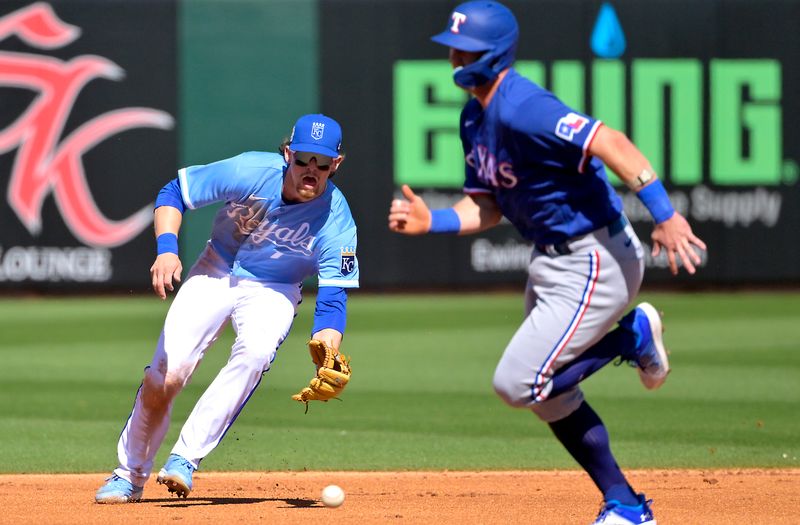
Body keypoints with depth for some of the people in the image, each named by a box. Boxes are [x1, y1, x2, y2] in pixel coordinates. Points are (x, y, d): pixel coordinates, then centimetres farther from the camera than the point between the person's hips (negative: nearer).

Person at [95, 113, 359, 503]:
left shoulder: (336, 222, -23)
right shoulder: (250, 172, -23)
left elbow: (333, 301, -23)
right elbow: (173, 192, -12)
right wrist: (167, 248, -29)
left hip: (273, 292, 0)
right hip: (215, 275, 0)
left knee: (255, 351, -34)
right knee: (164, 377, -14)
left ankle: (185, 460, -27)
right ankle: (129, 477, 8)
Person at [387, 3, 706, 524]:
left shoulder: (520, 109, -25)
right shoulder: (475, 117, 7)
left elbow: (609, 143, -35)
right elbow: (487, 206, 12)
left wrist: (665, 215, -42)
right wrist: (432, 221, -7)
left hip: (596, 262, -10)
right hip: (550, 261, 10)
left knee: (517, 384, -11)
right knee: (549, 395, 16)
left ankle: (633, 335, 5)